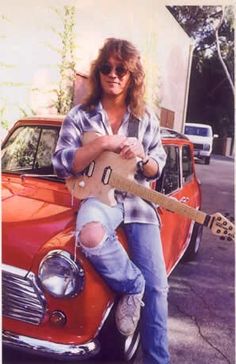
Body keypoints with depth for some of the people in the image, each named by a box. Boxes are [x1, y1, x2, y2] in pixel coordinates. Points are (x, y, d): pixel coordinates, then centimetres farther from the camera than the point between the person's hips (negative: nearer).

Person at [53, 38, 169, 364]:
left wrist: (141, 155, -16)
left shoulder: (146, 118, 9)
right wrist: (103, 143, -18)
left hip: (137, 199, 2)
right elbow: (61, 164, -7)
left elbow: (157, 170, 7)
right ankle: (133, 286, -9)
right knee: (90, 236, -39)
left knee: (157, 286, -5)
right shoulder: (80, 115, 2)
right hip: (98, 196, -2)